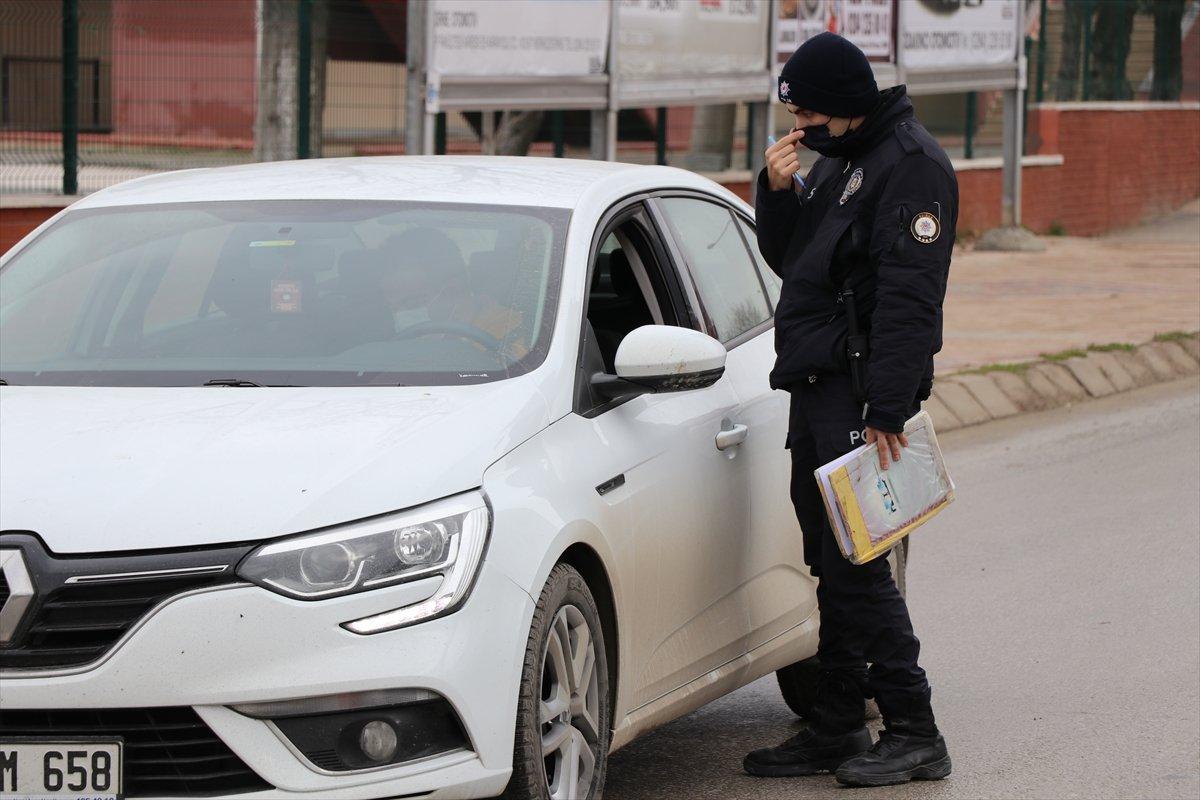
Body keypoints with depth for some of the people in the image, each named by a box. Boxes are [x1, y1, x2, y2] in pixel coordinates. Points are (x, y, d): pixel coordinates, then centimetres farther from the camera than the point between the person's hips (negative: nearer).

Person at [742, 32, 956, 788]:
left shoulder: (911, 166, -14)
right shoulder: (838, 161, 16)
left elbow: (908, 298, -20)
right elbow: (787, 258, 21)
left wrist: (886, 411, -24)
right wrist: (779, 191, 2)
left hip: (861, 393, -9)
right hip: (817, 386, 9)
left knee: (857, 564, -9)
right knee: (833, 566, 12)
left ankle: (915, 732, -3)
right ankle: (837, 729, 18)